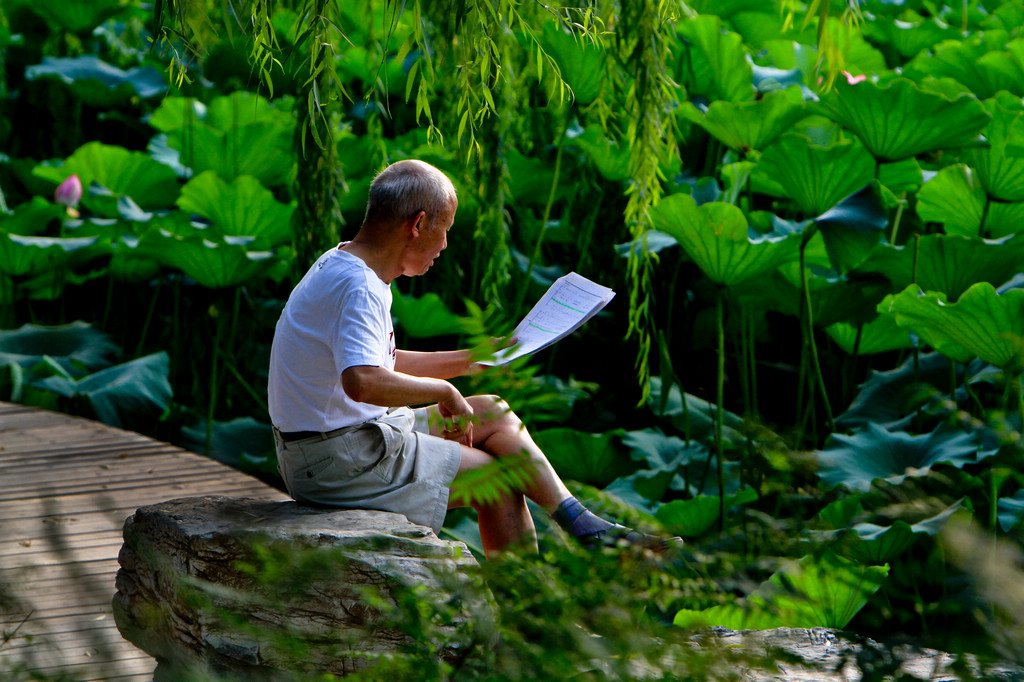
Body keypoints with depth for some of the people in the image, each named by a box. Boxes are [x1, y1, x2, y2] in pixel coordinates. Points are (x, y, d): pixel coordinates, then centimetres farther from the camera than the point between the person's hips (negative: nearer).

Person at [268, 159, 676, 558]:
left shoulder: (341, 266, 11)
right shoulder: (357, 288, -23)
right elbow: (363, 382, -39)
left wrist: (467, 361, 20)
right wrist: (443, 391, -23)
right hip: (340, 463, -11)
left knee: (493, 415, 13)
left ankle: (584, 527, 11)